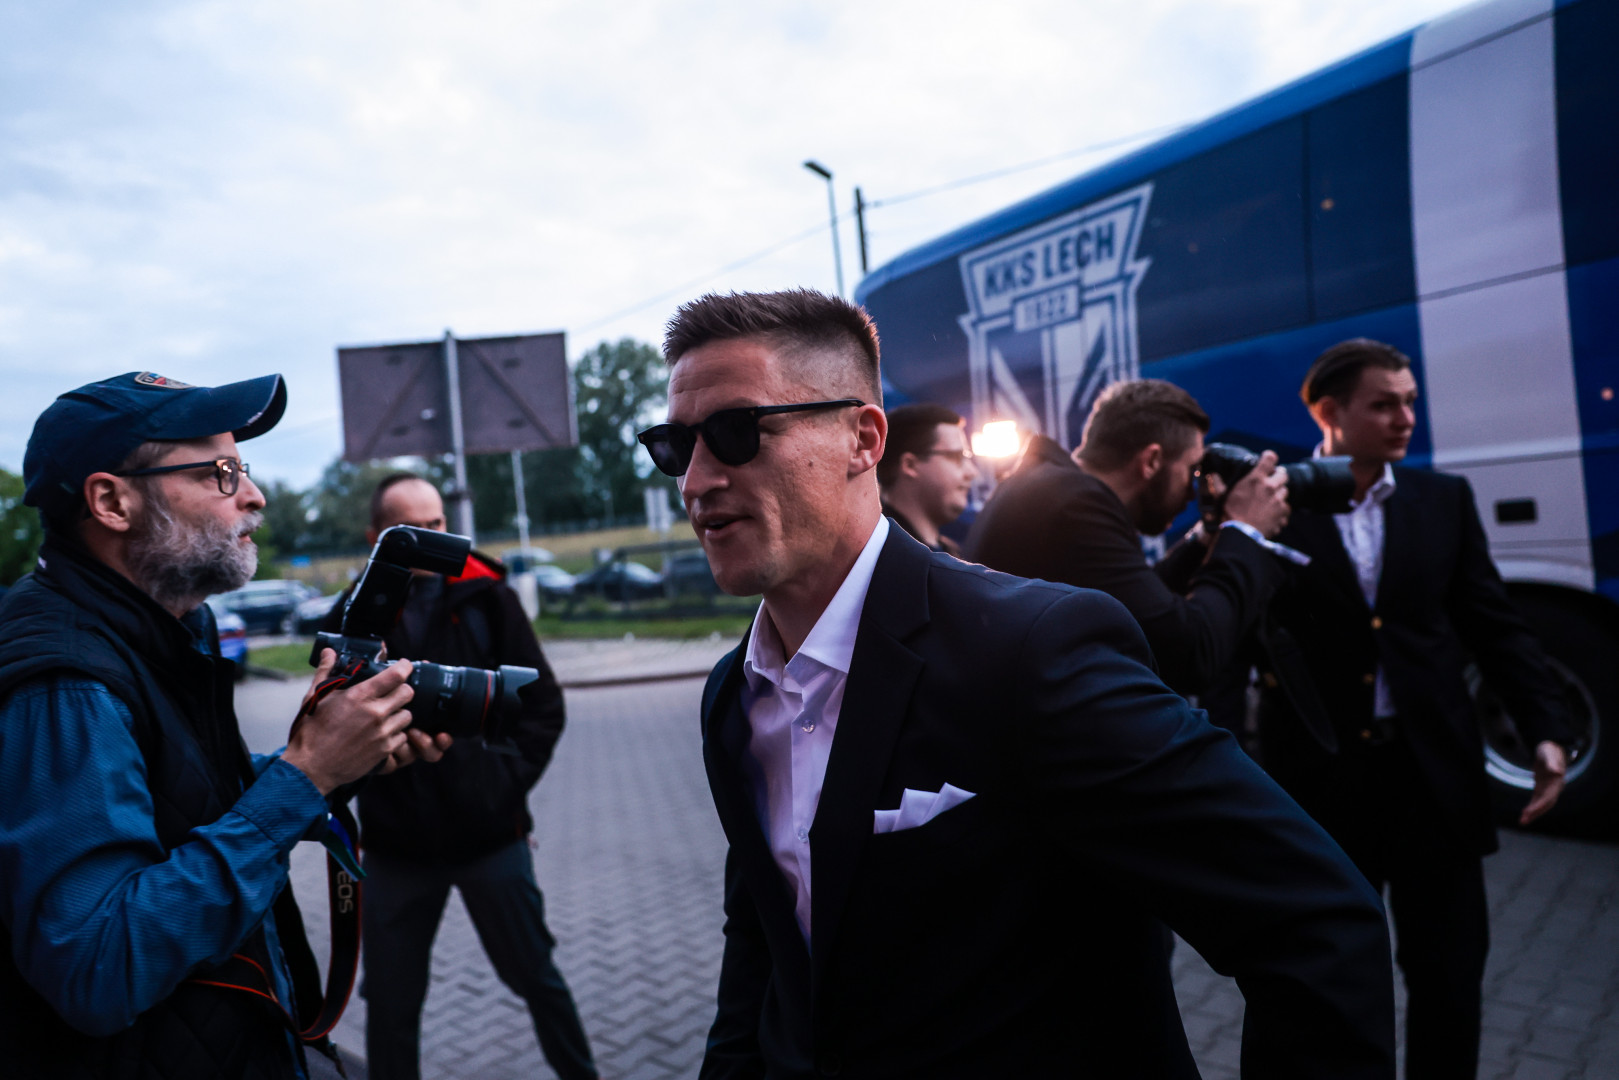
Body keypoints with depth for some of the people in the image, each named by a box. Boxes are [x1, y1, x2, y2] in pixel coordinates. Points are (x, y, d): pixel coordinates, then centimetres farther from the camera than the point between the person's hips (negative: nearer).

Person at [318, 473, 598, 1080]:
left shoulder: (486, 598, -2)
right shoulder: (353, 618, 0)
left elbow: (543, 703, 1)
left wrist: (507, 780, -7)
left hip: (491, 833, 0)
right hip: (396, 846, 1)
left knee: (536, 976, 14)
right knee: (391, 1005, 13)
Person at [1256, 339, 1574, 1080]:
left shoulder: (1445, 499, 7)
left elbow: (1496, 625, 8)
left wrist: (1545, 731, -2)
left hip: (1434, 770, 3)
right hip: (1319, 777, -3)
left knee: (1451, 969, 13)